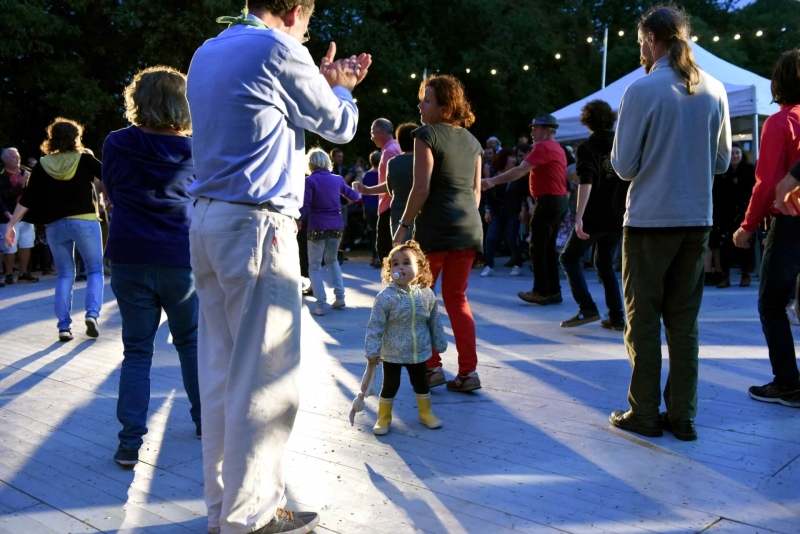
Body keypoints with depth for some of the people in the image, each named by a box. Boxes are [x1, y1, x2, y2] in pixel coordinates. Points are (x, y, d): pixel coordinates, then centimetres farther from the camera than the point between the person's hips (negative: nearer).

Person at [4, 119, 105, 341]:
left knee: (65, 275, 12)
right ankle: (92, 314, -9)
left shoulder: (43, 166, 3)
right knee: (95, 271, 11)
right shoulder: (85, 160, -3)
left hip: (56, 226, 3)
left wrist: (11, 225, 6)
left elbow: (26, 199, 2)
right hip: (85, 221, -2)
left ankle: (64, 326, 6)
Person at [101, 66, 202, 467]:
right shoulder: (195, 150, -1)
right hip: (182, 260, 0)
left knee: (136, 350, 7)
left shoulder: (116, 145, -1)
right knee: (192, 342, 17)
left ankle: (130, 442, 4)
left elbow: (111, 195, 13)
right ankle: (205, 420, 27)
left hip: (130, 259, 0)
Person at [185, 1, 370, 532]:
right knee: (264, 375, -2)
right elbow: (340, 126, 3)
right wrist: (338, 86, 23)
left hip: (209, 221, 9)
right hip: (257, 225, -9)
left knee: (221, 369, 12)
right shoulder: (279, 50, -8)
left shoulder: (207, 54, 18)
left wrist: (324, 81, 26)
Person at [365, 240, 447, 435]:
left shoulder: (427, 294, -7)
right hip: (392, 354, -3)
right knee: (390, 385, 10)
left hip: (419, 352, 3)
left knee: (421, 383, 19)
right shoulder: (386, 296, -19)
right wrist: (372, 350, -17)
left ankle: (425, 413, 40)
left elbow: (435, 322, 5)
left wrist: (440, 344, 12)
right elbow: (375, 326, -16)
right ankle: (383, 418, 28)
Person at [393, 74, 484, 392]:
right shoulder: (471, 140, 15)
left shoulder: (427, 134, -6)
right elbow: (476, 191, 17)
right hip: (470, 226, 6)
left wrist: (403, 225, -5)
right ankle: (468, 372, 8)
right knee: (457, 298, 12)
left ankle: (432, 367, 8)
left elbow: (421, 188, -12)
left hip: (435, 227, -6)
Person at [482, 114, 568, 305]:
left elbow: (520, 170, -23)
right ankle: (554, 291, 14)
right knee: (548, 247, 12)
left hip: (548, 201, -10)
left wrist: (493, 181, -26)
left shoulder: (543, 147, -14)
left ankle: (541, 292, -3)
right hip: (558, 200, 10)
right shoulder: (557, 148, 18)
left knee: (537, 248, -5)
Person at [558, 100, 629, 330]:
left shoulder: (587, 148, -7)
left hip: (595, 216, -6)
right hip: (618, 216, 6)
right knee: (605, 264, 18)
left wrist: (579, 217, -25)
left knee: (569, 258, 8)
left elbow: (586, 183, -20)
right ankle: (616, 317, 12)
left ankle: (587, 308, -5)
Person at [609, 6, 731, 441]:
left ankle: (644, 414, 11)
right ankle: (682, 416, 16)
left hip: (649, 220, -5)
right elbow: (722, 161, 12)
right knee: (684, 320, 11)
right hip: (697, 221, 5)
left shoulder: (642, 90, -11)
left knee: (643, 320, 5)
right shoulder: (715, 91, 4)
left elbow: (624, 165, -8)